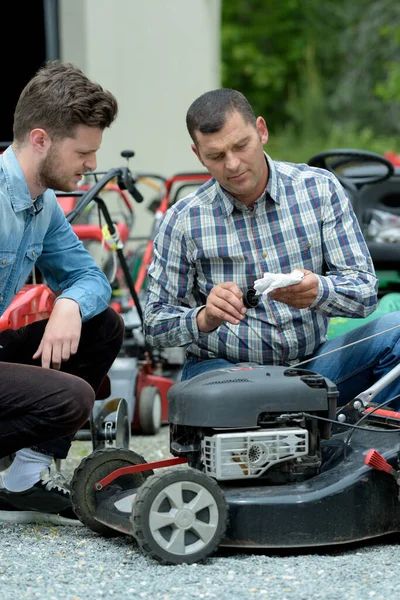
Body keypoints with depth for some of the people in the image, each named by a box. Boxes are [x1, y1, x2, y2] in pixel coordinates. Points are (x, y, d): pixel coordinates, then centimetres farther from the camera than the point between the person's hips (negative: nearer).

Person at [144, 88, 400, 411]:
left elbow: (365, 291, -6)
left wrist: (318, 291, -30)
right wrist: (204, 319, -24)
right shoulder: (183, 221, -4)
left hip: (312, 363, 2)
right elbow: (155, 324, -1)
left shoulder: (320, 189, -1)